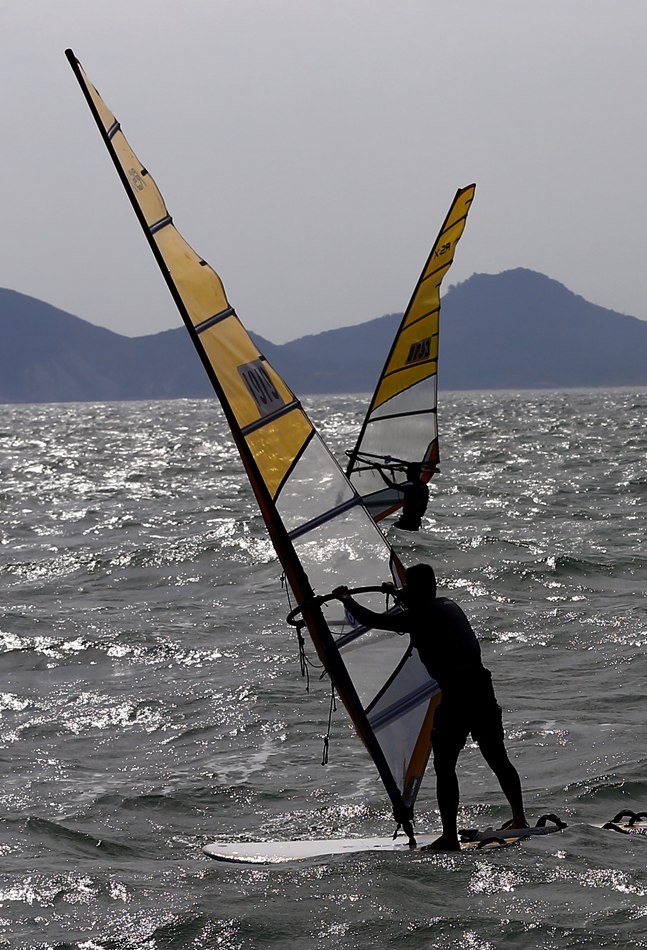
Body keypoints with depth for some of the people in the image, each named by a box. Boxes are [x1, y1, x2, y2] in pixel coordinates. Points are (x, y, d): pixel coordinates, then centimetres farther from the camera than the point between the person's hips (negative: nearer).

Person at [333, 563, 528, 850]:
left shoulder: (417, 616, -5)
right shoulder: (448, 605, 18)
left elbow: (370, 619, 0)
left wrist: (346, 599, 17)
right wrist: (396, 593, 56)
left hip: (455, 695, -8)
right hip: (482, 689, 8)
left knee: (444, 766, -1)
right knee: (497, 760, 17)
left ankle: (450, 836, -4)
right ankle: (519, 820, 24)